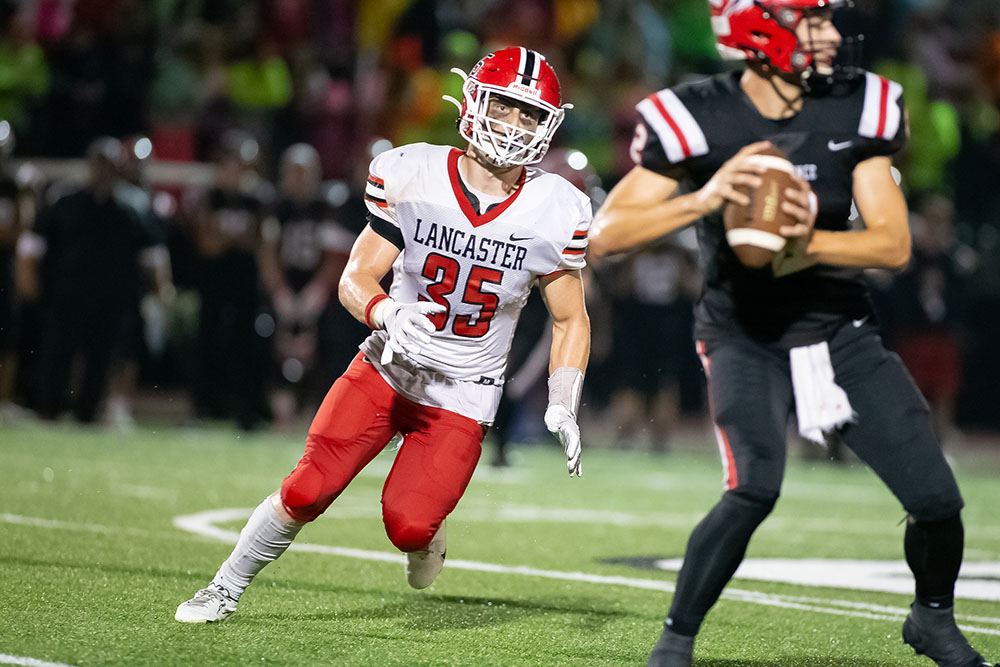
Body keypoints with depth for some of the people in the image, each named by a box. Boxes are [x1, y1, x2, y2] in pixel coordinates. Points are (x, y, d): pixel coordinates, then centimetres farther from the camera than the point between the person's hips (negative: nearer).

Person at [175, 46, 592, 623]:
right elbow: (356, 278, -7)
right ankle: (227, 587, 13)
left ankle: (426, 536, 21)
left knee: (408, 527, -17)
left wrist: (563, 407, -9)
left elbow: (571, 320, 3)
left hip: (462, 396, 0)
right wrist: (387, 313, -29)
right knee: (306, 493, -10)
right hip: (387, 370, 0)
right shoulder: (413, 178, -10)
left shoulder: (554, 212, -8)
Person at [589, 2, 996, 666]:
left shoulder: (858, 107, -8)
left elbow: (895, 244, -11)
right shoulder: (698, 118, -16)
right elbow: (605, 234, -20)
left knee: (937, 498, -3)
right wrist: (703, 200, -35)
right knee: (755, 486, -28)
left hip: (841, 332, 3)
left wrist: (808, 244, -29)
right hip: (745, 337, -3)